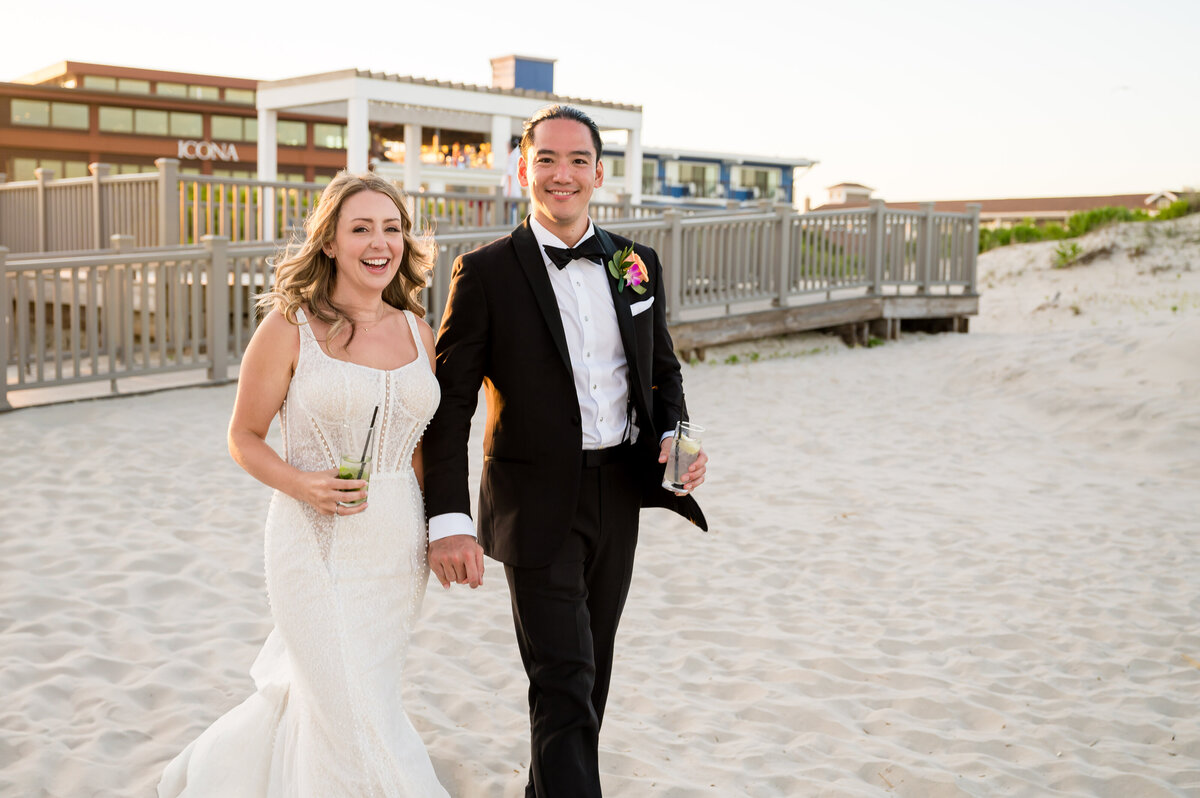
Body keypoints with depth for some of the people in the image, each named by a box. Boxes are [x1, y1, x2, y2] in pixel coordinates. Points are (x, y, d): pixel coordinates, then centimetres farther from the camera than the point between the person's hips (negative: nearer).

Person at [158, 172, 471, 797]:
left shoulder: (417, 332, 6)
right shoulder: (289, 329, -8)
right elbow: (244, 438, -1)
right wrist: (300, 483, -19)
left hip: (398, 546, 5)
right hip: (317, 541, -5)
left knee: (313, 688, 17)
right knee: (357, 715, -3)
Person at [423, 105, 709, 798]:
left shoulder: (639, 264, 5)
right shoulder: (486, 273, -9)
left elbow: (663, 370, 16)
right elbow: (448, 405, -10)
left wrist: (674, 436, -6)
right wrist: (448, 520, -18)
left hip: (620, 496, 5)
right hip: (537, 503, -5)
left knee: (591, 669, 18)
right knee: (564, 685, -9)